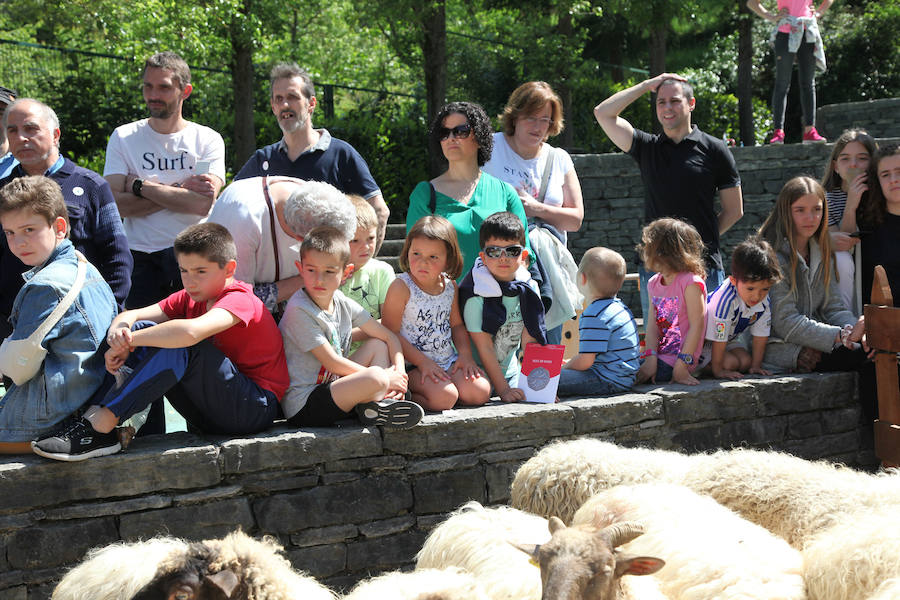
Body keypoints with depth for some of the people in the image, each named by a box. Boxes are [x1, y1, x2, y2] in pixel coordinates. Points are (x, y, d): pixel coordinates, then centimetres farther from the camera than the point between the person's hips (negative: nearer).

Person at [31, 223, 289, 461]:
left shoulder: (240, 300, -16)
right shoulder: (190, 298, 10)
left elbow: (190, 331, -36)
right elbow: (130, 316, 3)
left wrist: (130, 340, -26)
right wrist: (118, 333, -21)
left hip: (256, 409, -8)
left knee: (182, 344, -29)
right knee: (144, 328, -1)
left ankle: (101, 424, -32)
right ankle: (94, 409, -17)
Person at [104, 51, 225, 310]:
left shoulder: (207, 140, 5)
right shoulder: (124, 138, 7)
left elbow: (204, 203, -11)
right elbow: (117, 204, -7)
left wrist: (140, 186, -7)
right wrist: (181, 190, -10)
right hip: (141, 259, 1)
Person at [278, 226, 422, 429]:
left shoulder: (343, 304, 5)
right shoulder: (299, 311, -17)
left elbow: (389, 337, 12)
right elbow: (331, 362, -18)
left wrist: (399, 372, -7)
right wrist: (384, 378, -13)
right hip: (304, 408, -9)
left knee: (378, 345, 9)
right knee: (376, 378, -29)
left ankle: (379, 404, -9)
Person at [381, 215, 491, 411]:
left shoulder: (450, 285, 7)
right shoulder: (401, 287, -12)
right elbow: (391, 333, -14)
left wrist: (465, 355, 0)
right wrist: (422, 362, -18)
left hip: (448, 361, 7)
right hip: (413, 364, -7)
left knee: (480, 392, -11)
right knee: (444, 396, -29)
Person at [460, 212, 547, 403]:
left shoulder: (529, 289, -2)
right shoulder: (476, 295, -19)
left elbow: (529, 341, 1)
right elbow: (484, 347, -18)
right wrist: (503, 390, -21)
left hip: (509, 370, 5)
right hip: (479, 371, -5)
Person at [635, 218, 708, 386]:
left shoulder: (691, 282, -11)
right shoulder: (654, 284, 12)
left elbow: (697, 325, -14)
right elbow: (652, 324, 4)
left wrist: (682, 365, -18)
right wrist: (651, 358, -11)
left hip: (677, 359, -8)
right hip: (660, 353, 8)